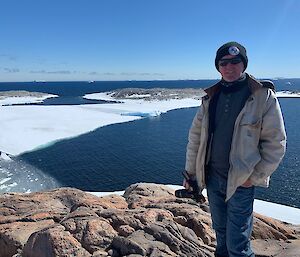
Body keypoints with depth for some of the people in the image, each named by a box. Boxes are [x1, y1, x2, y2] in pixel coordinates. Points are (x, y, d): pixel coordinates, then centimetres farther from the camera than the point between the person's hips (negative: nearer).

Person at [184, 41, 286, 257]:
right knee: (221, 233, 21)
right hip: (213, 178, 5)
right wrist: (190, 172, 7)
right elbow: (195, 136, 6)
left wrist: (255, 177, -10)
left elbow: (276, 143, -8)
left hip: (241, 181, -4)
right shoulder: (211, 97, 3)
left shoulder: (264, 96, -10)